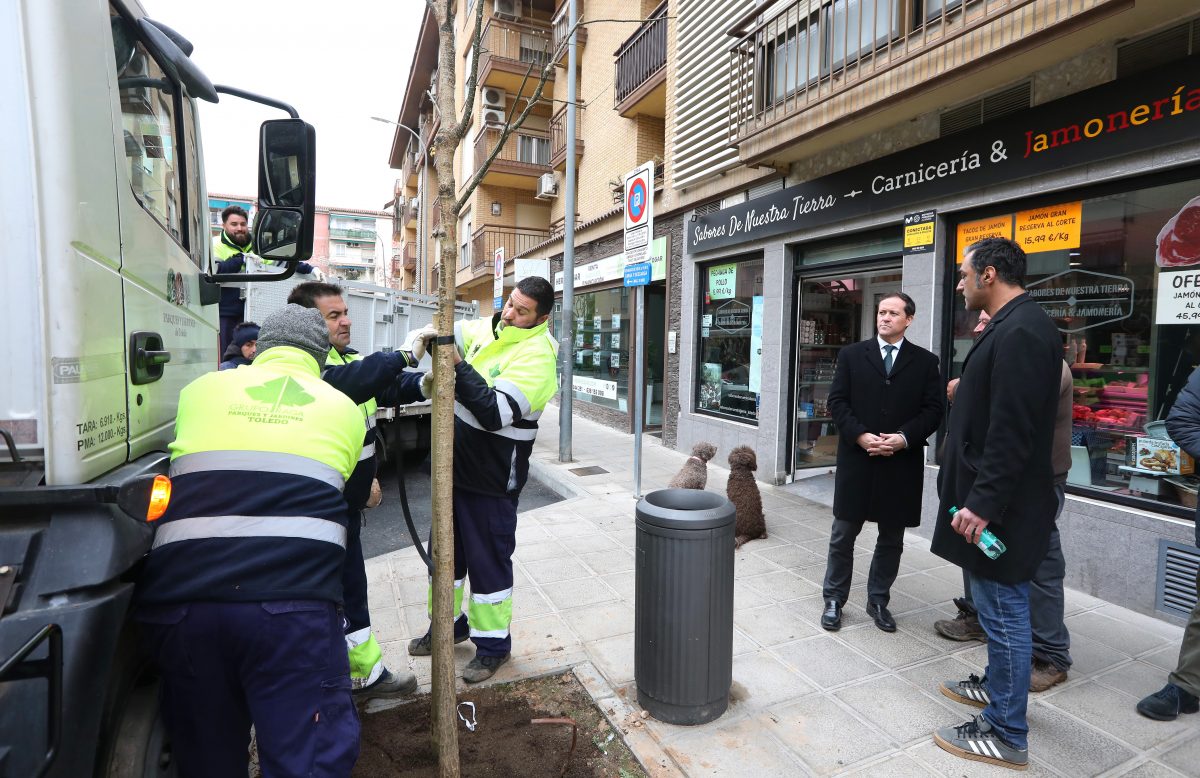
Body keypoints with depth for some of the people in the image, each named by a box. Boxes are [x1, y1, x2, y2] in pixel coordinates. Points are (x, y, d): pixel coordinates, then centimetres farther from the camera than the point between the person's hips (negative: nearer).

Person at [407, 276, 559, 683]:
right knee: (446, 550, 21)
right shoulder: (485, 329, 2)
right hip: (455, 466, 8)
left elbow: (495, 413, -29)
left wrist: (458, 365, -32)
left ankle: (493, 644, 26)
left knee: (488, 561, 6)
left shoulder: (537, 356, -19)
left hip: (492, 478, -8)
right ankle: (449, 623, 43)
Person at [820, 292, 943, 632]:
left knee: (892, 538, 12)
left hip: (902, 464, 1)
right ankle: (834, 600, 20)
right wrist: (861, 436, -15)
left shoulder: (925, 361, 5)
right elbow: (837, 402, -2)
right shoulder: (852, 354, 4)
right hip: (856, 460, -1)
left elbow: (932, 411, 0)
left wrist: (904, 438, -15)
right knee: (843, 535, 6)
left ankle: (878, 601, 28)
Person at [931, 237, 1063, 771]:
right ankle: (996, 685, 41)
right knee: (998, 607, 23)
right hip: (993, 500, 10)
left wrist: (982, 503, -23)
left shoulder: (1020, 332, -20)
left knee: (1003, 612, 3)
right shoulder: (1013, 326, 12)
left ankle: (1006, 734, 18)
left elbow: (1011, 433, -25)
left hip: (1000, 507, -10)